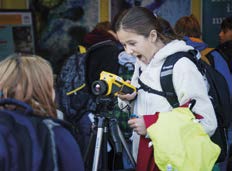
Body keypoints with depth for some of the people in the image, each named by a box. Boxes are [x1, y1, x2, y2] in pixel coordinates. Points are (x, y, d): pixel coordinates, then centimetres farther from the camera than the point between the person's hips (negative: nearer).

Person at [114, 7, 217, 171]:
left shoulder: (182, 66, -18)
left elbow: (207, 123, -23)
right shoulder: (141, 63, 6)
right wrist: (128, 99, -4)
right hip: (143, 157, 7)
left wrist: (151, 124, -23)